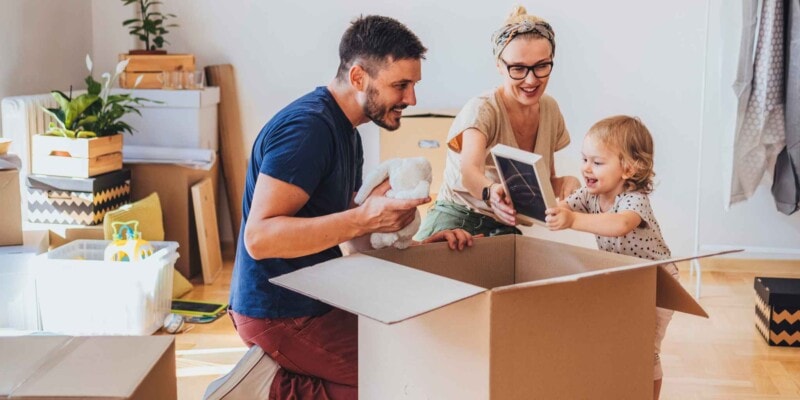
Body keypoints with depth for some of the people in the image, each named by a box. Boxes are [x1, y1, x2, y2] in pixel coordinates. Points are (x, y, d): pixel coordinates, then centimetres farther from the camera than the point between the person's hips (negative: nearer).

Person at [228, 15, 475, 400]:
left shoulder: (345, 130, 10)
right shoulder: (307, 126, -20)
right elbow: (259, 238, -28)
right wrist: (364, 218, -35)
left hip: (312, 298, 9)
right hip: (281, 315, -9)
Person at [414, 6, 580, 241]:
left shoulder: (550, 109, 1)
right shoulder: (481, 111, -18)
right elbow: (469, 172, -37)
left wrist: (564, 182, -12)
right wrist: (490, 192, -61)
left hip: (507, 225, 6)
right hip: (458, 218, -6)